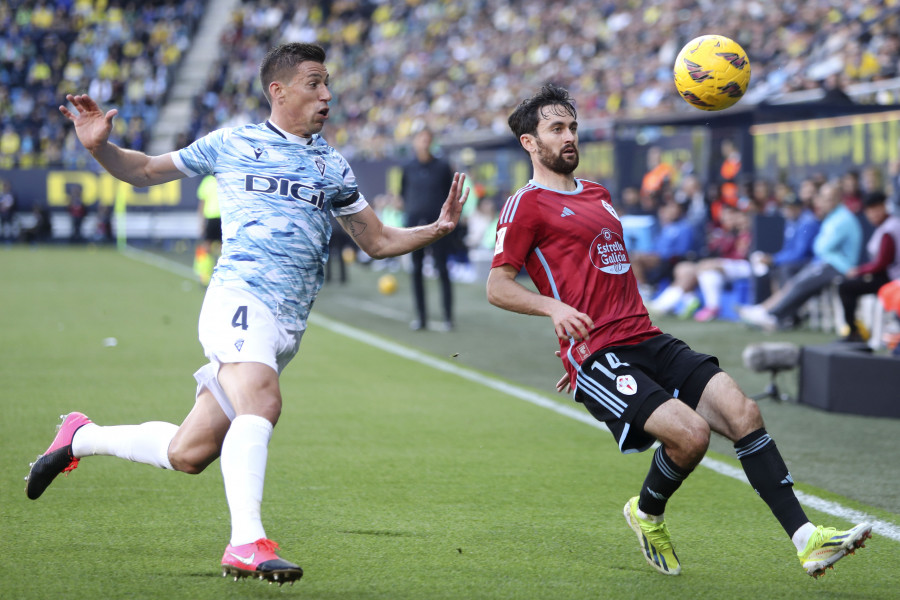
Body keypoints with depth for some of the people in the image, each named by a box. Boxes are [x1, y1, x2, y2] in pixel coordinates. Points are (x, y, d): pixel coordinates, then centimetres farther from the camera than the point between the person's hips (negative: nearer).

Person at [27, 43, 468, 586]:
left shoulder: (333, 167, 19)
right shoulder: (231, 144, 8)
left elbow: (377, 241, 24)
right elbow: (144, 171, 18)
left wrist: (437, 229, 7)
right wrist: (100, 147, -2)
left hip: (288, 324, 5)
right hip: (240, 297, -5)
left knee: (188, 454, 4)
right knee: (261, 401, -33)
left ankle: (82, 437, 28)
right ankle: (247, 543, -38)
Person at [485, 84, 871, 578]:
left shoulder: (597, 195, 25)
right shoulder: (527, 205, 1)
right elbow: (498, 287, -5)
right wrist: (552, 306, -23)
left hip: (647, 340, 7)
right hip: (596, 353, -7)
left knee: (740, 410, -13)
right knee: (690, 432, -25)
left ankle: (806, 538, -16)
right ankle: (647, 515, 6)